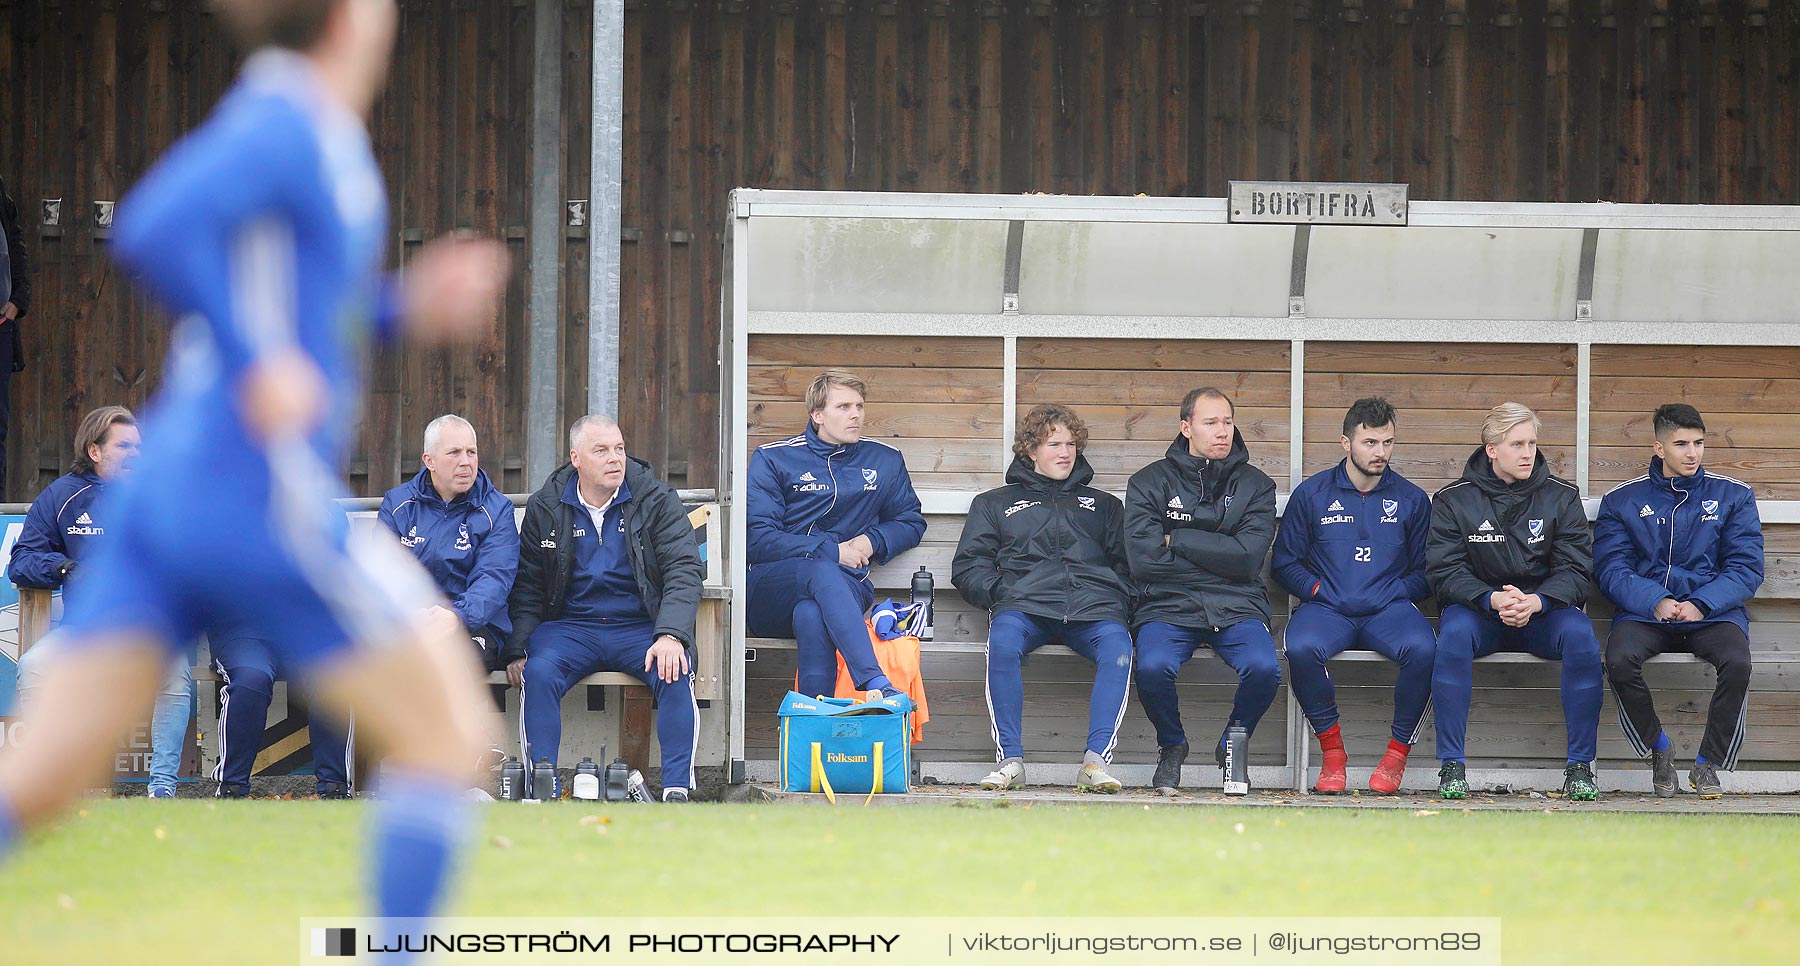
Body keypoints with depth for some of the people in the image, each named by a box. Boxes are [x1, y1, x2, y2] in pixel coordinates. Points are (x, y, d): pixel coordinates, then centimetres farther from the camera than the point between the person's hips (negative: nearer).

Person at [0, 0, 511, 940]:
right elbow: (150, 234, -28)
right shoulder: (287, 125, -12)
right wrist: (259, 367, -23)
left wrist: (403, 306, 21)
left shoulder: (283, 123, 14)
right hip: (267, 505, -8)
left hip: (163, 497, 8)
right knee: (446, 737, 7)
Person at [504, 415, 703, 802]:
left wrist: (671, 636, -23)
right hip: (571, 623, 1)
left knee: (675, 675, -31)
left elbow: (685, 571, -6)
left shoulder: (657, 501, 1)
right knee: (538, 673, -30)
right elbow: (527, 586, 11)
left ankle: (677, 790, -26)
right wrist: (517, 649, -4)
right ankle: (541, 792, -26)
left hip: (641, 625, -1)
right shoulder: (546, 507, 6)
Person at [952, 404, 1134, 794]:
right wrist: (1001, 592, -1)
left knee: (1117, 647, -36)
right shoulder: (995, 504, 28)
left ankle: (1096, 761, -41)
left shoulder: (1103, 505, 32)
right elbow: (968, 567, 19)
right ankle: (1011, 759, -34)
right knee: (1003, 642, -38)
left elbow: (1128, 565, 24)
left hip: (1095, 605, 1)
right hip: (1024, 605, -1)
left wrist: (1121, 604, 3)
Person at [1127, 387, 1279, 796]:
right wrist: (1218, 556, -1)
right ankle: (1171, 747, 1)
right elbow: (1144, 560, -6)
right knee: (1153, 667, -33)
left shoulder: (1254, 485, 10)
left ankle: (1232, 746, 3)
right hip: (1169, 606, -1)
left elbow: (1248, 558, -5)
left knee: (1263, 668, -30)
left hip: (1236, 608, 1)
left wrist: (1177, 540, -5)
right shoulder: (1150, 482, 7)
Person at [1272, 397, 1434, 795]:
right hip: (1327, 608, 0)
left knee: (1422, 649, -34)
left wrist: (1390, 594, -3)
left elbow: (1426, 572, 13)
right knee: (1301, 649, -35)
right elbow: (1285, 563, 11)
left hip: (1388, 609, 0)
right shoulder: (1311, 494, 10)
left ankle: (1398, 752, -15)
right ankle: (1332, 751, -17)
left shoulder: (1411, 500, 12)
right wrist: (1321, 591, -4)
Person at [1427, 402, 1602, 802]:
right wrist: (1493, 600, -25)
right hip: (1478, 607, -1)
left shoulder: (1561, 497, 3)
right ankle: (1452, 765, -30)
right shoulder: (1454, 500, 1)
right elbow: (1445, 572, -7)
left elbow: (1575, 571, -3)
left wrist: (1536, 602, -24)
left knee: (1580, 634, -31)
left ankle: (1580, 765, -23)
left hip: (1543, 610, 1)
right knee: (1455, 631, -34)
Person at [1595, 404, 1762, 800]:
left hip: (1713, 613, 0)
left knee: (1737, 662, -33)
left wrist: (1701, 605, -14)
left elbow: (1746, 568, 3)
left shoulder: (1733, 496, 11)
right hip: (1644, 613, 0)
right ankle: (1659, 749, -6)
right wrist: (1656, 603, -18)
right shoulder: (1622, 500, 10)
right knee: (1620, 660, -33)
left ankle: (1708, 764, -12)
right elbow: (1611, 570, 1)